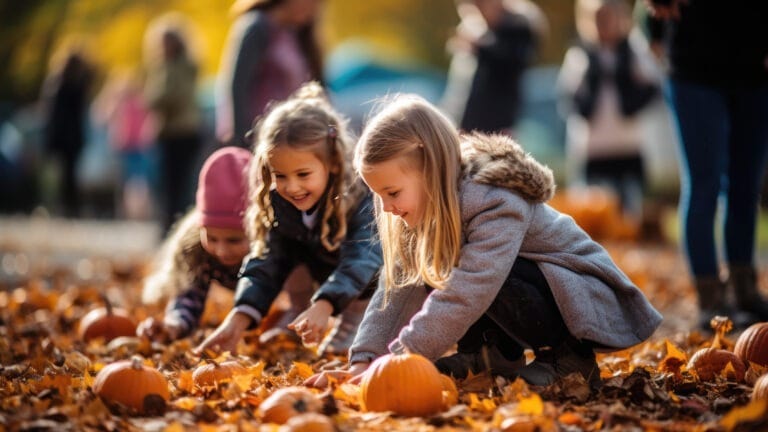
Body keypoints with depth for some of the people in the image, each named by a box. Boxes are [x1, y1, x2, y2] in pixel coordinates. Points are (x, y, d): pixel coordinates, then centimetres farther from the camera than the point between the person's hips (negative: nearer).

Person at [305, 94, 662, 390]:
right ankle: (498, 355, 0)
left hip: (585, 300, -8)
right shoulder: (429, 205, -5)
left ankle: (568, 357, -13)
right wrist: (364, 360, -20)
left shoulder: (497, 204, -30)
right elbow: (398, 287, -8)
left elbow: (466, 296, -37)